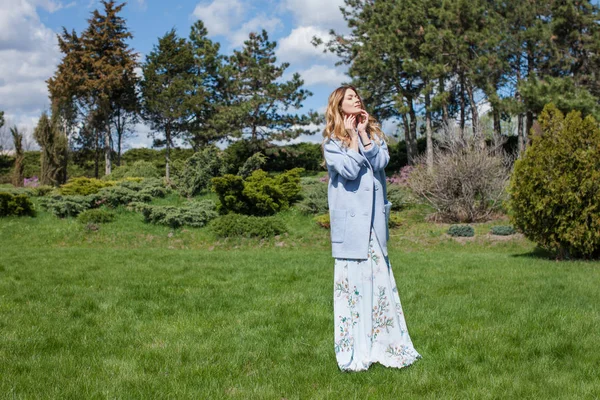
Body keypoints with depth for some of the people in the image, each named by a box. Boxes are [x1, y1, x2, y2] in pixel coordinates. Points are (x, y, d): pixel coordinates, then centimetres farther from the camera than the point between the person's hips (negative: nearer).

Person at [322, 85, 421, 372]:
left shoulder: (374, 133, 14)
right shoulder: (332, 141, 2)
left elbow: (381, 162, -4)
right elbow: (349, 170, -14)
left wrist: (363, 133, -6)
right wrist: (352, 136, -7)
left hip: (375, 217, 4)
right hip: (350, 219, -4)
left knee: (380, 277, 5)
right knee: (351, 281, -3)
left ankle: (386, 345, 12)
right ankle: (353, 353, 3)